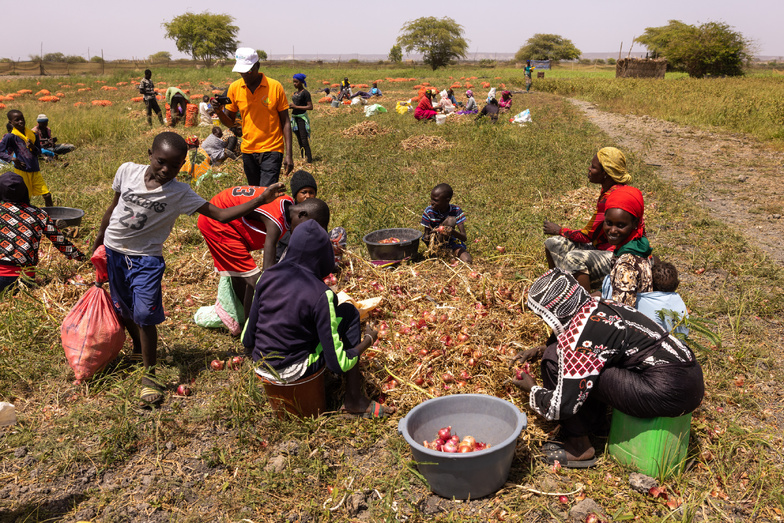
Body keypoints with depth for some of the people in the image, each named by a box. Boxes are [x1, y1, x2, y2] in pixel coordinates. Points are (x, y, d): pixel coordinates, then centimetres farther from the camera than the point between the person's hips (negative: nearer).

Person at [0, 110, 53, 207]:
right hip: (22, 171, -4)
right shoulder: (11, 136, -6)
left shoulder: (33, 135, 8)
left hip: (35, 171, 4)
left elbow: (39, 152, 12)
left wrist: (33, 147, -9)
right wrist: (12, 159, -19)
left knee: (47, 195, 1)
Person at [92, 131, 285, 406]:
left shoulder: (180, 193, -14)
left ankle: (149, 375, 3)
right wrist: (98, 242, 16)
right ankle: (138, 348, 47)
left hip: (146, 257, -3)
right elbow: (113, 207, 6)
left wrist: (260, 200, -29)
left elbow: (220, 215, -18)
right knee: (123, 310, 17)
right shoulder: (127, 171, -8)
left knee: (144, 314, -15)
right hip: (113, 251, 3)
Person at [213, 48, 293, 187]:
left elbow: (285, 122, -2)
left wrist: (289, 154, -8)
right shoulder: (234, 88, 4)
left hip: (272, 150, -4)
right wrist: (219, 112, -13)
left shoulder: (275, 87, -5)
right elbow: (230, 122, 11)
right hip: (248, 151, 4)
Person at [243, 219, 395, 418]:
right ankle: (354, 400, 11)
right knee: (349, 312, 7)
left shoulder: (267, 277, -4)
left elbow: (247, 340, 2)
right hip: (294, 371, -6)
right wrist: (368, 340, -1)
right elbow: (337, 363, -18)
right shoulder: (320, 295, -20)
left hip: (261, 367, 6)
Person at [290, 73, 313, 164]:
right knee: (299, 140, 13)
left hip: (302, 117, -8)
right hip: (295, 117, 8)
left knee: (304, 140, -12)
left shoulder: (305, 93, -10)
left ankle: (309, 160, -10)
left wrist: (296, 106, -18)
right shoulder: (295, 93, 14)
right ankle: (302, 158, 22)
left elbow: (310, 107, -16)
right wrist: (290, 105, 3)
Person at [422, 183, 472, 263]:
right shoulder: (428, 211, -18)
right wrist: (429, 237, -38)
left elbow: (464, 238, -22)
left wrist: (453, 232, -45)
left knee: (468, 261, -28)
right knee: (450, 220, -30)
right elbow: (426, 236, -12)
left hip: (450, 240, 2)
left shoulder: (456, 211, -16)